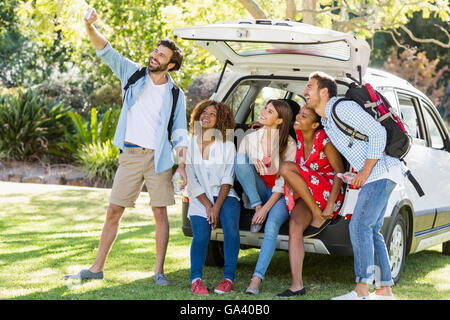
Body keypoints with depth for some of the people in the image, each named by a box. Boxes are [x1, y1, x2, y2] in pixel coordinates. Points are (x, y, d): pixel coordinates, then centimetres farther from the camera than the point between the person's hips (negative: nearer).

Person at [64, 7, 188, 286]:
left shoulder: (175, 94, 3)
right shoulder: (134, 75, 6)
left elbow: (180, 133, 3)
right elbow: (106, 51, -1)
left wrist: (182, 164, -7)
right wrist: (90, 27, -18)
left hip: (158, 158, -1)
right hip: (130, 155, 1)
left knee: (160, 213, 0)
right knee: (114, 212, 5)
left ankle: (159, 270, 10)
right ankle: (98, 267, 13)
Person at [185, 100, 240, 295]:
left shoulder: (227, 145, 5)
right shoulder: (190, 145, 5)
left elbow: (227, 179, -2)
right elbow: (191, 180, 1)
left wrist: (217, 206, -15)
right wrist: (208, 206, -10)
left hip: (224, 195, 0)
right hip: (199, 198, 0)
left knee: (230, 226, -29)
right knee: (201, 234, -26)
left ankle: (228, 278, -21)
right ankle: (196, 279, -13)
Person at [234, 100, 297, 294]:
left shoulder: (289, 144, -4)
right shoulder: (249, 139, 7)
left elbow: (285, 180, -10)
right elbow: (237, 167, 5)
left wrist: (267, 207, -20)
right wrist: (250, 162, -18)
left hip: (279, 194, -3)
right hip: (257, 192, 3)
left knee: (272, 225, -33)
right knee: (241, 157, -21)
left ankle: (256, 279, -39)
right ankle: (257, 210, -20)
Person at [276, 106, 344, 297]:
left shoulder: (324, 140, -14)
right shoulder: (298, 136, 3)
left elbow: (340, 172, -14)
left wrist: (330, 205, -21)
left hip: (327, 191, -6)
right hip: (305, 195, 6)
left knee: (286, 168, -25)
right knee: (295, 227, -22)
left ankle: (319, 217, -17)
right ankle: (297, 285, -28)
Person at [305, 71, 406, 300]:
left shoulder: (343, 108, -15)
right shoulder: (326, 121, 15)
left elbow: (378, 132, -20)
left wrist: (365, 171, -18)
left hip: (381, 171, -10)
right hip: (372, 175, 10)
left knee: (359, 226, -14)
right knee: (371, 231, 8)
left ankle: (361, 291, -14)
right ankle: (384, 291, 12)